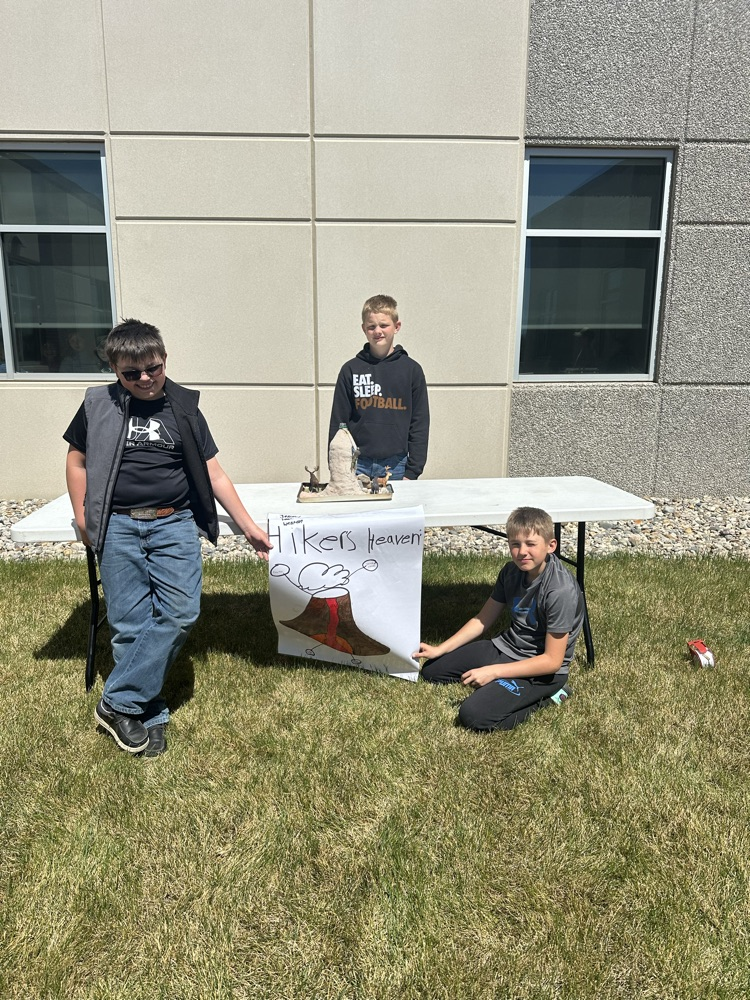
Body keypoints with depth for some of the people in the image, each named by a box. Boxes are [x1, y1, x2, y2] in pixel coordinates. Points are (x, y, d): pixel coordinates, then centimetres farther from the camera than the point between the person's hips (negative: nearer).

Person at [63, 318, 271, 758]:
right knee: (129, 623, 0)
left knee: (181, 613, -12)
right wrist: (82, 517, 4)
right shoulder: (99, 405, 4)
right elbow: (77, 461, 14)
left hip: (174, 525, 0)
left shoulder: (184, 409, 4)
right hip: (118, 527, 0)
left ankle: (119, 704, 1)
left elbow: (214, 473, 5)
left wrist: (249, 525, 3)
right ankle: (150, 715, 15)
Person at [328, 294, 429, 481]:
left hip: (396, 466, 0)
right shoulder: (351, 369, 4)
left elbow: (420, 424, 4)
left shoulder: (411, 369, 3)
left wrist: (413, 471, -2)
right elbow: (338, 422, 6)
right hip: (358, 465, 0)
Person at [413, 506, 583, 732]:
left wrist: (493, 672, -24)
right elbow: (483, 619, 6)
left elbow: (552, 661, -24)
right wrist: (439, 649, 1)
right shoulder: (511, 572, -5)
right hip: (505, 647, 8)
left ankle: (544, 695, -4)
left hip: (541, 669, -7)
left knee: (474, 715, -24)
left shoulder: (561, 591, -27)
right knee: (431, 669, 10)